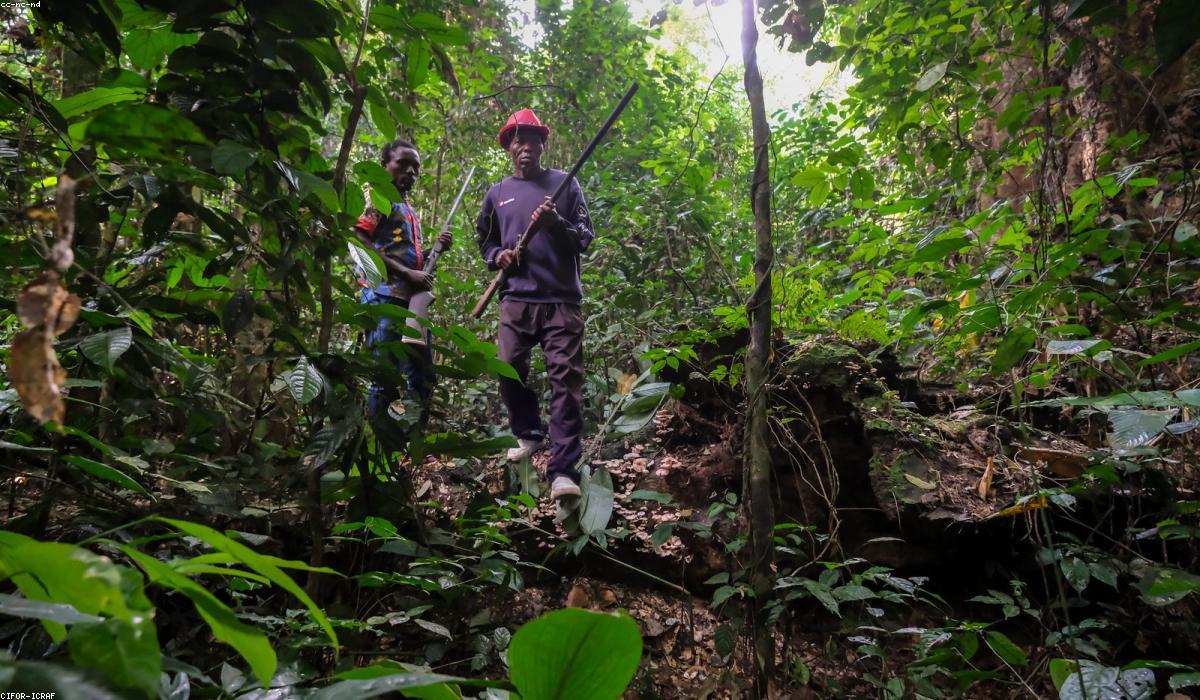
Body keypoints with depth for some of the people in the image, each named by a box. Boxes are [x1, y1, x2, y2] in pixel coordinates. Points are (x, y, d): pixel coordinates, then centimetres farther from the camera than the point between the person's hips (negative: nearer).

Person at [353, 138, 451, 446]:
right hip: (384, 298, -9)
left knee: (423, 378, 10)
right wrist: (406, 273, -18)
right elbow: (361, 245, -13)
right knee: (385, 379, -8)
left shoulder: (410, 210, 24)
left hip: (413, 300, 9)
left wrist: (436, 248, 11)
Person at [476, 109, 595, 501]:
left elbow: (585, 239, 4)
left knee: (565, 378, -11)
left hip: (561, 299, -3)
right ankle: (529, 435, 29)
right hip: (516, 299, 3)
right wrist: (497, 257, 4)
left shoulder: (564, 184, 8)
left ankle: (563, 469, -12)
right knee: (509, 371, 2)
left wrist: (556, 224, -14)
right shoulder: (498, 193, 16)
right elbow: (484, 241, 26)